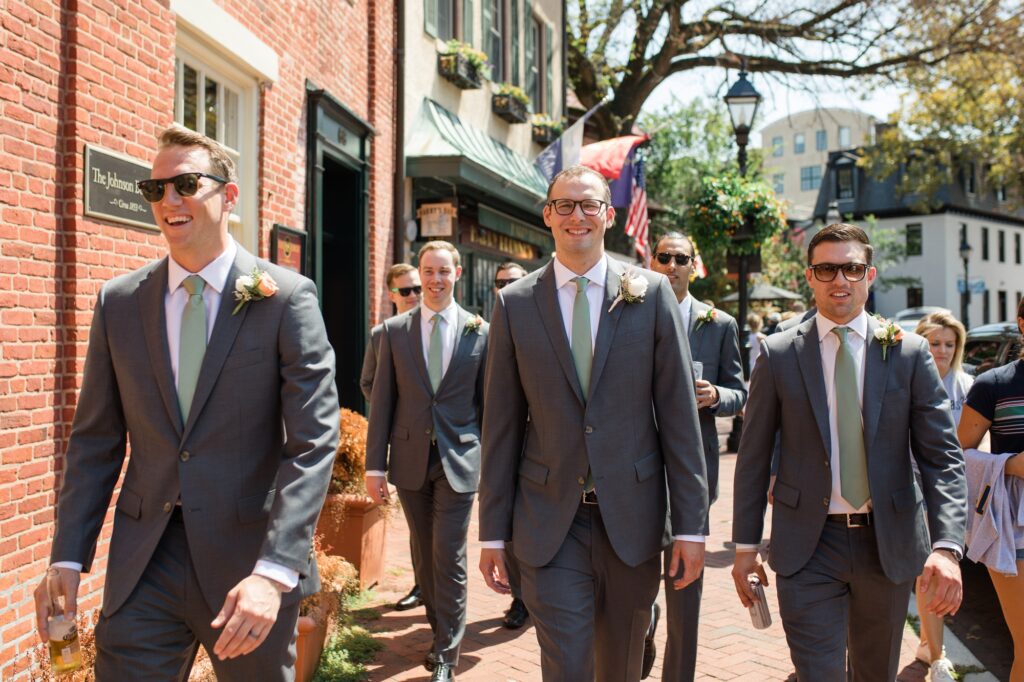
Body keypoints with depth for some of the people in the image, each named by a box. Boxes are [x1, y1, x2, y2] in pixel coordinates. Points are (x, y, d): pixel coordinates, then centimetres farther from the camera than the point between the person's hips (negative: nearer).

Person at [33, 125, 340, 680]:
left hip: (251, 556, -2)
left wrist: (275, 571, -22)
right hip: (142, 567, 3)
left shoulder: (287, 298, -8)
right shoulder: (118, 302, 4)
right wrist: (67, 557, 0)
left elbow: (313, 443, -13)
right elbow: (94, 441, 8)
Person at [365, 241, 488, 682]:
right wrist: (375, 464, -1)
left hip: (459, 460, -2)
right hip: (410, 459, 2)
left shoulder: (479, 331, 1)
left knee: (449, 558, -2)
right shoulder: (395, 330, 3)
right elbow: (382, 402, 2)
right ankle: (441, 630, 32)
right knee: (424, 556, 13)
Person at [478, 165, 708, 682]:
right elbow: (501, 425, 2)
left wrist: (691, 524, -4)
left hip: (631, 517, 1)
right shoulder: (515, 303, 1)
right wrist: (494, 531, 2)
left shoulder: (652, 294, 0)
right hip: (550, 522, -1)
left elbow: (678, 415, -1)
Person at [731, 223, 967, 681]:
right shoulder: (778, 355, -3)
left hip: (889, 543, 2)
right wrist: (746, 545, 0)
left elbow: (942, 456, -4)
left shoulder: (909, 353, -1)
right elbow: (753, 457, 1)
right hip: (808, 545, -2)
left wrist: (947, 547, -17)